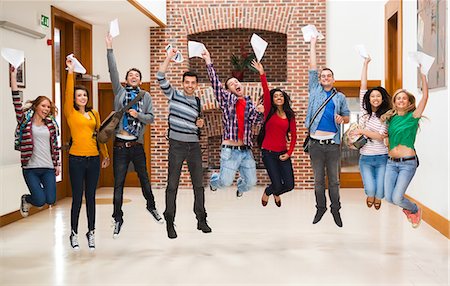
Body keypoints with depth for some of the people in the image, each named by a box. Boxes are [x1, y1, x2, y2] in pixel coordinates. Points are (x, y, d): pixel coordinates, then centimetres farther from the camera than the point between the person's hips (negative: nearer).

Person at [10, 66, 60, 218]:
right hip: (30, 168, -3)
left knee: (50, 200, -4)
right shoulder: (25, 121, 0)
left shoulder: (51, 124, 10)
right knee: (40, 201, -11)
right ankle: (26, 200, 25)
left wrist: (57, 164, 10)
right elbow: (17, 102, -11)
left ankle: (40, 191, 32)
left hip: (48, 168, 4)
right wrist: (13, 77, -17)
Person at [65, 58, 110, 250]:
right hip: (76, 159, -3)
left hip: (94, 159, 3)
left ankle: (91, 232, 18)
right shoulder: (70, 112, 1)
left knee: (91, 197, 9)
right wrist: (70, 72, -19)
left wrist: (105, 154, 15)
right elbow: (68, 94, -13)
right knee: (77, 197, 1)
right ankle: (74, 233, 14)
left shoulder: (94, 113, 12)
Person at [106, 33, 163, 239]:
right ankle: (118, 219, 10)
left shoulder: (146, 96, 9)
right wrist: (109, 49, -8)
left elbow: (151, 118, 4)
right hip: (120, 145, -1)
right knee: (118, 184, 1)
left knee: (144, 179, 13)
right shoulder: (120, 92, 6)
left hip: (137, 145, 1)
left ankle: (151, 206, 36)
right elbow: (113, 71, -2)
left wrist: (138, 115, -14)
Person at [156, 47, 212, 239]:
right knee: (172, 185, -1)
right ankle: (169, 223, 6)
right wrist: (169, 57, -19)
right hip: (177, 145, -4)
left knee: (198, 184, 6)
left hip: (194, 146, 4)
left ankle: (201, 220, 17)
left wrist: (199, 124, 3)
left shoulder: (198, 102, 12)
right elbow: (160, 77, -13)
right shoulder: (174, 95, 0)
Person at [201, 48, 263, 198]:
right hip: (230, 150, -4)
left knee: (251, 182, 7)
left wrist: (259, 112, -18)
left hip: (246, 150, 4)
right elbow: (215, 84, -8)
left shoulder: (249, 103, 12)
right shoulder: (227, 99, 2)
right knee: (226, 182, -4)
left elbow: (254, 120, 2)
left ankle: (240, 188, 44)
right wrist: (208, 61, -14)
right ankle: (214, 179, 33)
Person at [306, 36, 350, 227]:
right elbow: (313, 68, 8)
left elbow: (347, 117, 15)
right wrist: (313, 44, 10)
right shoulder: (314, 90, 9)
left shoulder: (340, 97, 12)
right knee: (318, 179, 8)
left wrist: (341, 118, -9)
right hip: (316, 143, 0)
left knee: (334, 180, 5)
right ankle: (320, 208, 19)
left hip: (333, 143, 0)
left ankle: (335, 210, 14)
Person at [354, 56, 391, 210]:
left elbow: (381, 136, -9)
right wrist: (366, 63, 3)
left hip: (382, 158, -1)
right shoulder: (365, 111, 7)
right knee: (370, 190, -14)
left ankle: (377, 197, 32)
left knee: (379, 193, -5)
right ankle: (370, 195, 23)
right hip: (365, 158, 1)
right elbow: (363, 86, 4)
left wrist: (362, 131, -15)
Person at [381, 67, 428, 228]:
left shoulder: (412, 117, -3)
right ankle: (408, 208, 31)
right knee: (388, 198, -1)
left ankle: (415, 211, 20)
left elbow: (425, 97, -13)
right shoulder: (390, 118, 10)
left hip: (408, 162, -5)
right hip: (391, 162, 5)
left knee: (397, 198, -13)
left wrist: (423, 75, -14)